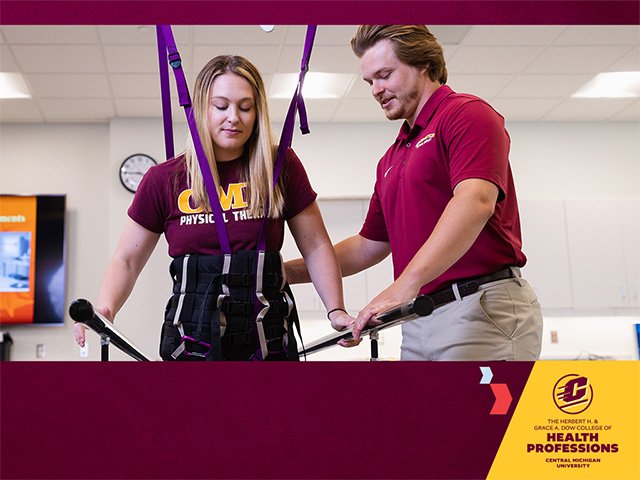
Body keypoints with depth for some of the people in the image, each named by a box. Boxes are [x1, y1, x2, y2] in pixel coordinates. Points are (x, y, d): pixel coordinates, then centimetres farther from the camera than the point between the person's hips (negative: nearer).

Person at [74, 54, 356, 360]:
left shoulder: (280, 168, 2)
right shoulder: (164, 179, 3)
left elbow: (316, 246, 7)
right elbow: (126, 260, 8)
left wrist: (336, 311, -3)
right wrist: (104, 310, -9)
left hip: (268, 338, 0)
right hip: (192, 338, 0)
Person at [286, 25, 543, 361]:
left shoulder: (466, 113, -4)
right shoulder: (391, 160, 22)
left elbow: (475, 201, -22)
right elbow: (370, 244, 26)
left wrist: (405, 284, -31)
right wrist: (287, 272, 17)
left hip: (484, 311, -8)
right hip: (419, 319, 8)